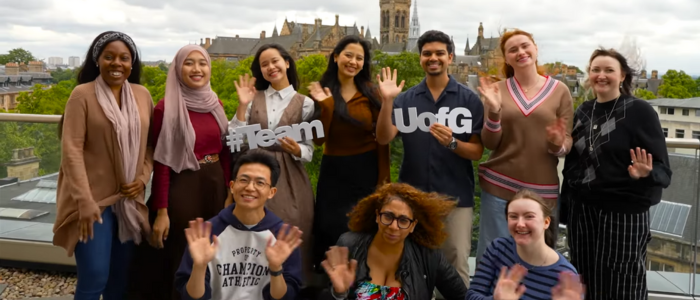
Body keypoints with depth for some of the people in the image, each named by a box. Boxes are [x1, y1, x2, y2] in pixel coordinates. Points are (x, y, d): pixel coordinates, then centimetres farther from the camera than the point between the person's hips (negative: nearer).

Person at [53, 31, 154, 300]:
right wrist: (84, 201, -19)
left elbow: (150, 143, 11)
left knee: (120, 276, 13)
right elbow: (71, 150, -13)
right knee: (94, 277, -5)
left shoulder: (142, 95, 6)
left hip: (130, 200, 5)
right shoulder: (83, 94, -8)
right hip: (94, 200, -4)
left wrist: (143, 177, -4)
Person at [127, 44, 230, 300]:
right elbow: (161, 162, -12)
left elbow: (225, 153, 10)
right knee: (178, 261, 7)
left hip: (214, 188, 6)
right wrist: (161, 211, -15)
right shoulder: (167, 108, -11)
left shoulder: (216, 105, 7)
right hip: (181, 190, -5)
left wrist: (229, 193, 6)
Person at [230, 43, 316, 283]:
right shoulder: (253, 98, 6)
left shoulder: (304, 103, 1)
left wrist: (296, 150, -21)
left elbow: (309, 151, 0)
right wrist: (242, 105, -9)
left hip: (288, 178, -1)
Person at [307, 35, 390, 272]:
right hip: (333, 171, 1)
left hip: (367, 170, -1)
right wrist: (325, 105, -19)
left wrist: (384, 177, -6)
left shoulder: (371, 92, -1)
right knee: (331, 230, 5)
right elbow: (319, 139, -9)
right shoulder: (321, 92, 0)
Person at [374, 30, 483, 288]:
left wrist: (452, 143, -21)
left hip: (456, 197, -2)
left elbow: (478, 152, -3)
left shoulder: (469, 99, -2)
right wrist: (387, 101, -20)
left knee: (456, 265, 3)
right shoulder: (406, 99, 3)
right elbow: (383, 139, -8)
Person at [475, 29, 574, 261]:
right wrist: (494, 111, -19)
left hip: (542, 190, 1)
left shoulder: (559, 90, 1)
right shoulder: (497, 90, 2)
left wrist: (558, 145, -20)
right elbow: (490, 143, -3)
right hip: (499, 187, 0)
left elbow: (567, 143, 2)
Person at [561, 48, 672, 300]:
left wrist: (645, 174, -30)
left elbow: (662, 168, -11)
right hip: (582, 210, 4)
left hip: (624, 212, -4)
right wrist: (565, 203, 10)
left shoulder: (640, 111, -8)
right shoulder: (583, 112, 6)